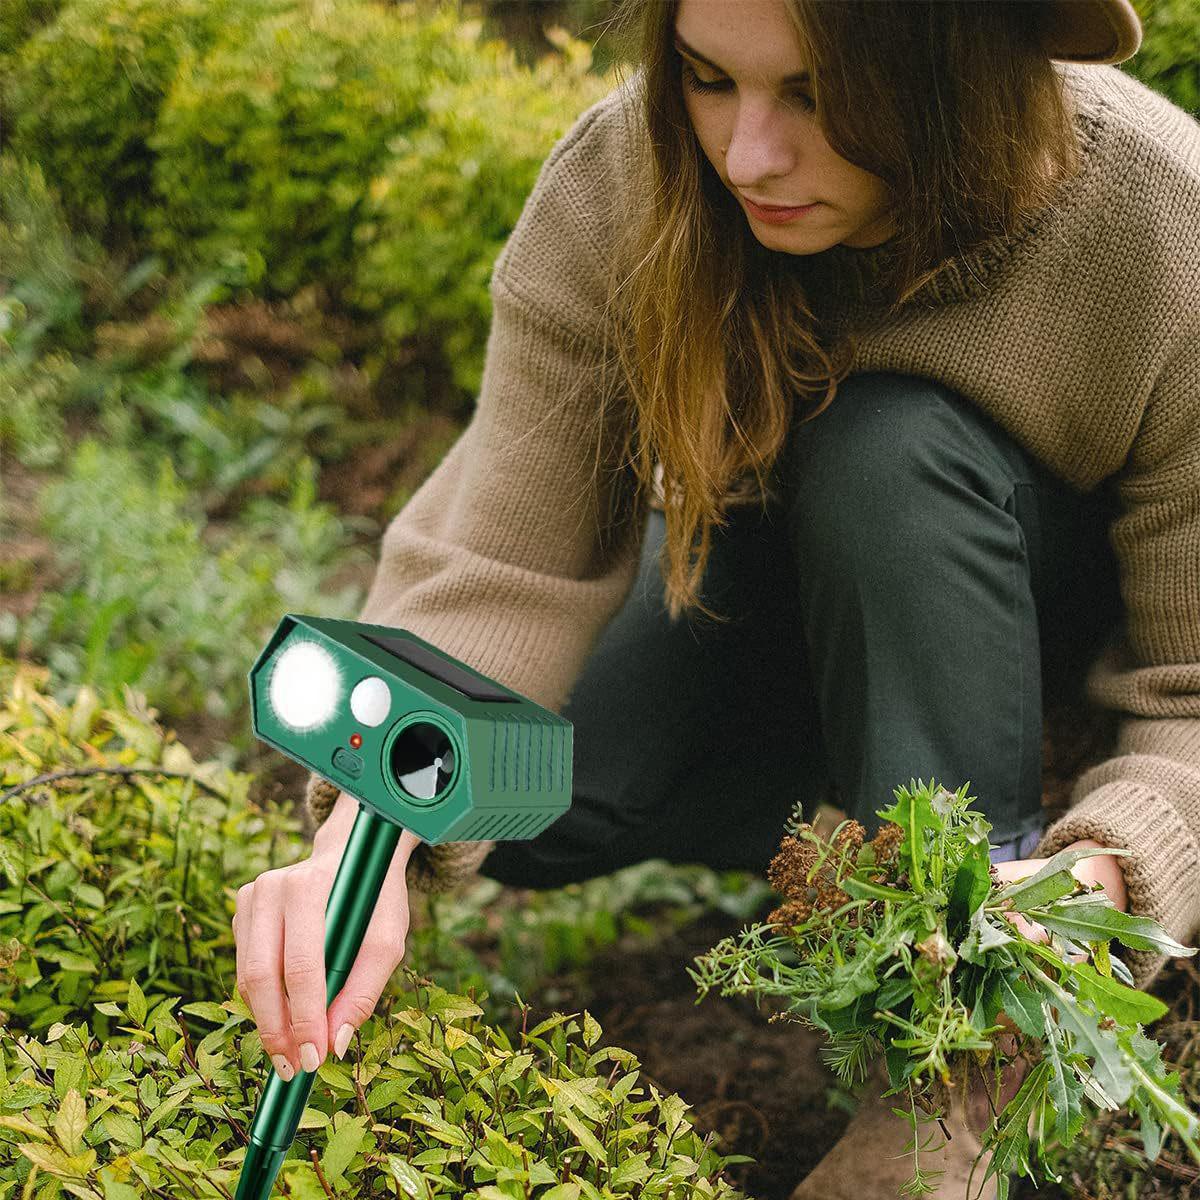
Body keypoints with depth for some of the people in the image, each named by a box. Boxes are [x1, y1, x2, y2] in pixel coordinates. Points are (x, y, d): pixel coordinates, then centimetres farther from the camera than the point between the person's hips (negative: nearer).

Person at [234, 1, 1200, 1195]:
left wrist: (1090, 882, -46)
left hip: (1058, 598, -2)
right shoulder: (621, 183, -27)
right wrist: (369, 835, -44)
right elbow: (499, 570, -28)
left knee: (890, 451, -37)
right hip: (768, 572, 2)